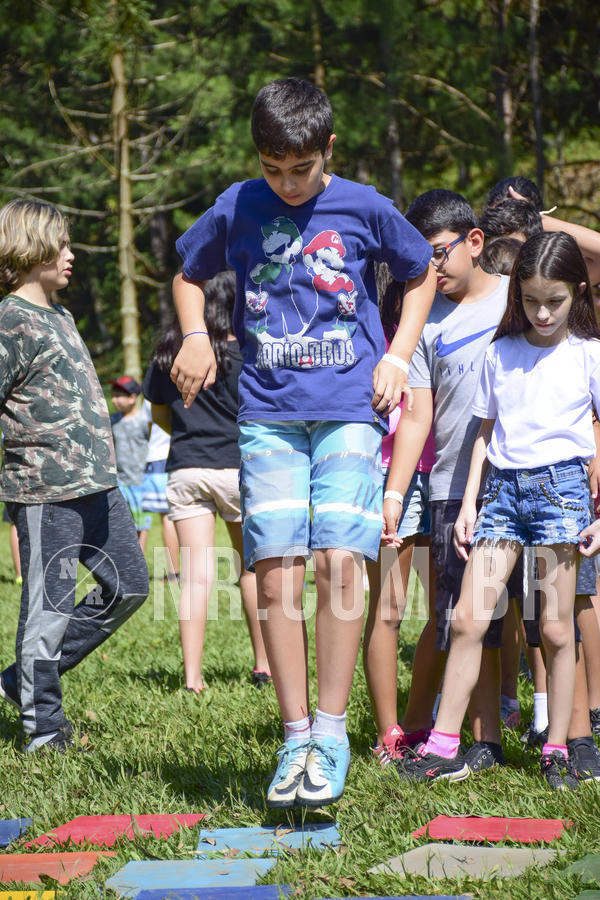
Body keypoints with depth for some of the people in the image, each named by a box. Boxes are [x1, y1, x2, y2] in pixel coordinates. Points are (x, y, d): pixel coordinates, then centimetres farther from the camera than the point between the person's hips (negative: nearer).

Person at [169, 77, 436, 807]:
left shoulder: (364, 209, 1)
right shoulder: (235, 210, 5)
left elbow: (422, 275, 18)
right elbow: (190, 274, 22)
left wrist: (398, 357, 6)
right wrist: (196, 337, 4)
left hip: (348, 411, -1)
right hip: (267, 414, 2)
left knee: (339, 561, -13)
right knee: (275, 575, -4)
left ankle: (330, 732, -3)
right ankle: (294, 736, 5)